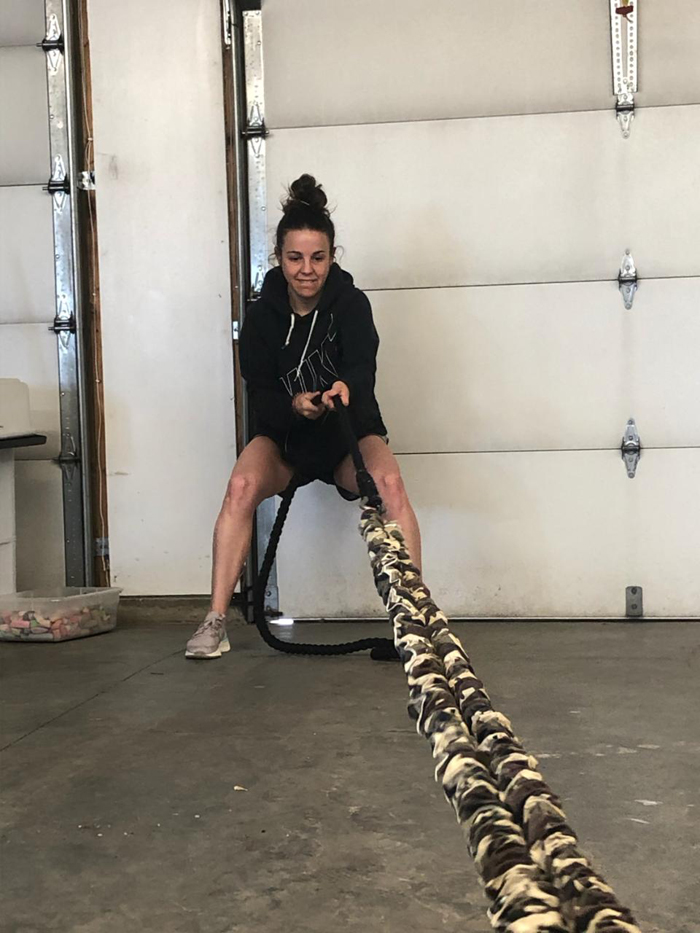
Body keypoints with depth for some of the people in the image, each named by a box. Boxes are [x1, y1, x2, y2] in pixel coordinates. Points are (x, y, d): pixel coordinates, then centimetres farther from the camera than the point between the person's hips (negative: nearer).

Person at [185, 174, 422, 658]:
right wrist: (294, 405, -31)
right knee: (242, 484, -29)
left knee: (389, 480, -33)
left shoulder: (351, 304, -9)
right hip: (285, 436, 1)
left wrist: (345, 386, -51)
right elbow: (259, 395, -9)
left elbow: (363, 364, -27)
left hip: (349, 433, -1)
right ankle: (216, 621, -22)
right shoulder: (263, 314, -5)